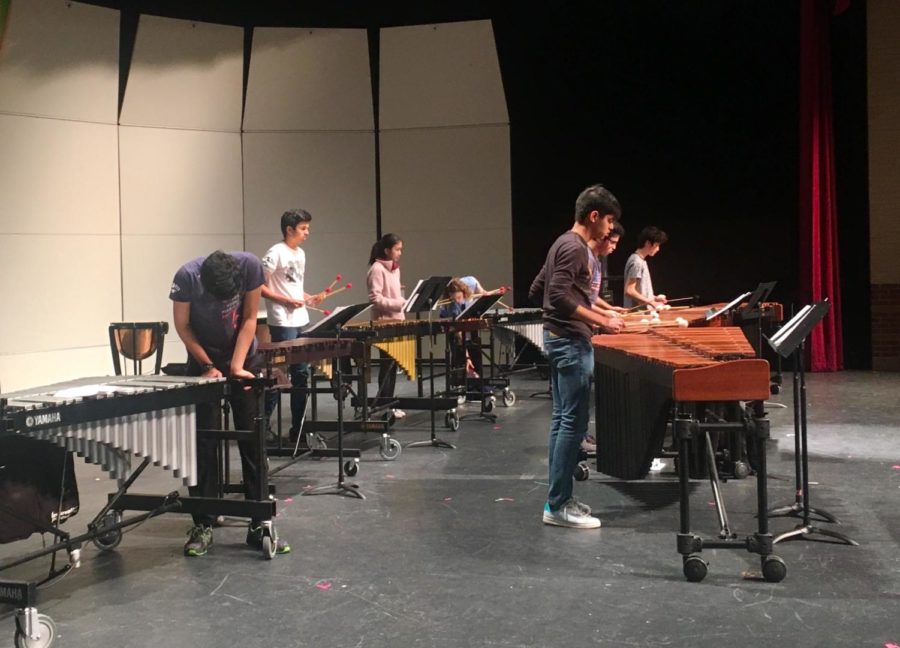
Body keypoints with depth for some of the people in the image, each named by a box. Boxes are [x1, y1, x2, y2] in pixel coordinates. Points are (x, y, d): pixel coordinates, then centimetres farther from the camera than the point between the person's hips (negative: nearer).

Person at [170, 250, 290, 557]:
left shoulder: (250, 266, -24)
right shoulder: (187, 277, -26)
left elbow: (249, 318, -14)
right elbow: (182, 326, -11)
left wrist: (237, 366, -21)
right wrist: (208, 366, -16)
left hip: (244, 360, 1)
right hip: (203, 362, -1)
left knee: (252, 441, 1)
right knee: (203, 443, -3)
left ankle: (259, 524, 7)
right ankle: (202, 525, 6)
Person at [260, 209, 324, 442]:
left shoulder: (300, 254, 14)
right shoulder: (276, 253, -10)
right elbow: (258, 286, -14)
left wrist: (310, 298, 6)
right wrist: (285, 300, -20)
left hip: (301, 322, 8)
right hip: (282, 324, -8)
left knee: (301, 374, 10)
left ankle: (298, 428, 18)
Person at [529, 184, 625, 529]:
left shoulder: (563, 243, 15)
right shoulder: (575, 247, -14)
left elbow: (536, 290, 19)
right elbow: (559, 295, -24)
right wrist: (600, 320, -22)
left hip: (558, 339, 11)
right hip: (571, 343, -11)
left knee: (561, 420, 11)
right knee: (573, 423, -8)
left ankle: (559, 498, 15)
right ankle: (558, 506, -5)